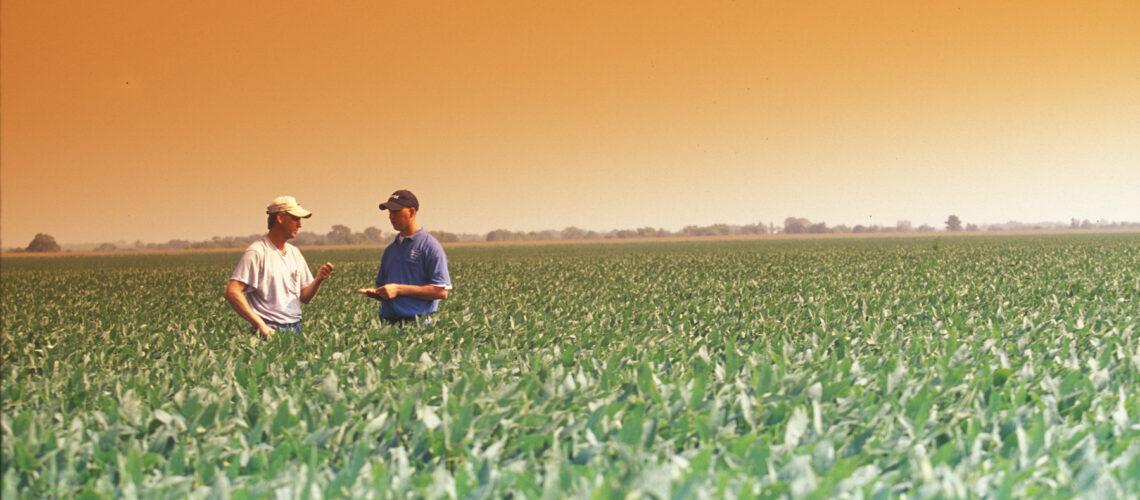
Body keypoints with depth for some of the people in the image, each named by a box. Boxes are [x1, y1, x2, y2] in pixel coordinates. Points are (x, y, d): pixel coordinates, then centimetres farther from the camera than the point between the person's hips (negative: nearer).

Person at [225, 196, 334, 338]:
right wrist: (260, 325, -18)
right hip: (270, 331, -6)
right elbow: (232, 293, -16)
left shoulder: (295, 253, 16)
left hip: (295, 330, 6)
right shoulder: (257, 252, -7)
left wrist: (318, 280, -3)